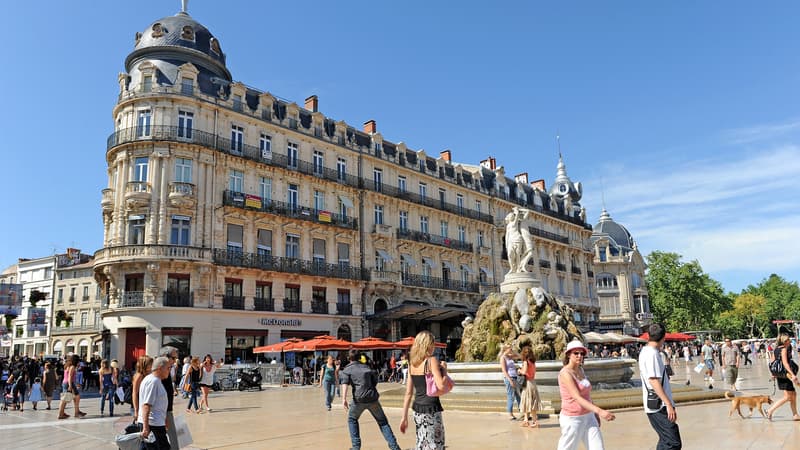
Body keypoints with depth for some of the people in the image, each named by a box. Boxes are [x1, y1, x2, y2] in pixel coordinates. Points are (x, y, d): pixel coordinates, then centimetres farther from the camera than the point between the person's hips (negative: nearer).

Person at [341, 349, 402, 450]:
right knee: (382, 421, 12)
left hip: (359, 399, -3)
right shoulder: (366, 367, 20)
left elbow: (345, 383, -10)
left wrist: (344, 398, -20)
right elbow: (375, 381, 19)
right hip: (373, 398, 3)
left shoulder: (347, 369, 8)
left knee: (352, 419, 22)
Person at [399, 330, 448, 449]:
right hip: (431, 409, -7)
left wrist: (404, 417, 11)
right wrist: (444, 369, -4)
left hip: (417, 409, 7)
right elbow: (441, 385, -21)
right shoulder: (432, 360, -11)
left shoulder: (412, 363, 9)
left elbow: (408, 393, 9)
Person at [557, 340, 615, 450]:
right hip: (572, 419, -7)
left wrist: (595, 413, 20)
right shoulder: (565, 373, -18)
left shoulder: (580, 370, 8)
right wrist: (599, 411, -38)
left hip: (588, 417, 7)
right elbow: (577, 398, -28)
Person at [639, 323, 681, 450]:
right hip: (659, 406, -10)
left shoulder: (645, 351, 14)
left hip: (654, 405, 10)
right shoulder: (652, 354, -16)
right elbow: (654, 381, -22)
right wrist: (669, 404, -22)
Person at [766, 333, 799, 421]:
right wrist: (792, 374, -26)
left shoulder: (776, 349, 11)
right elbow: (785, 363, -23)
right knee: (787, 397, -3)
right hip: (785, 375, -9)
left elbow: (772, 361, 12)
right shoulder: (784, 349, -14)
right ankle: (770, 410, -5)